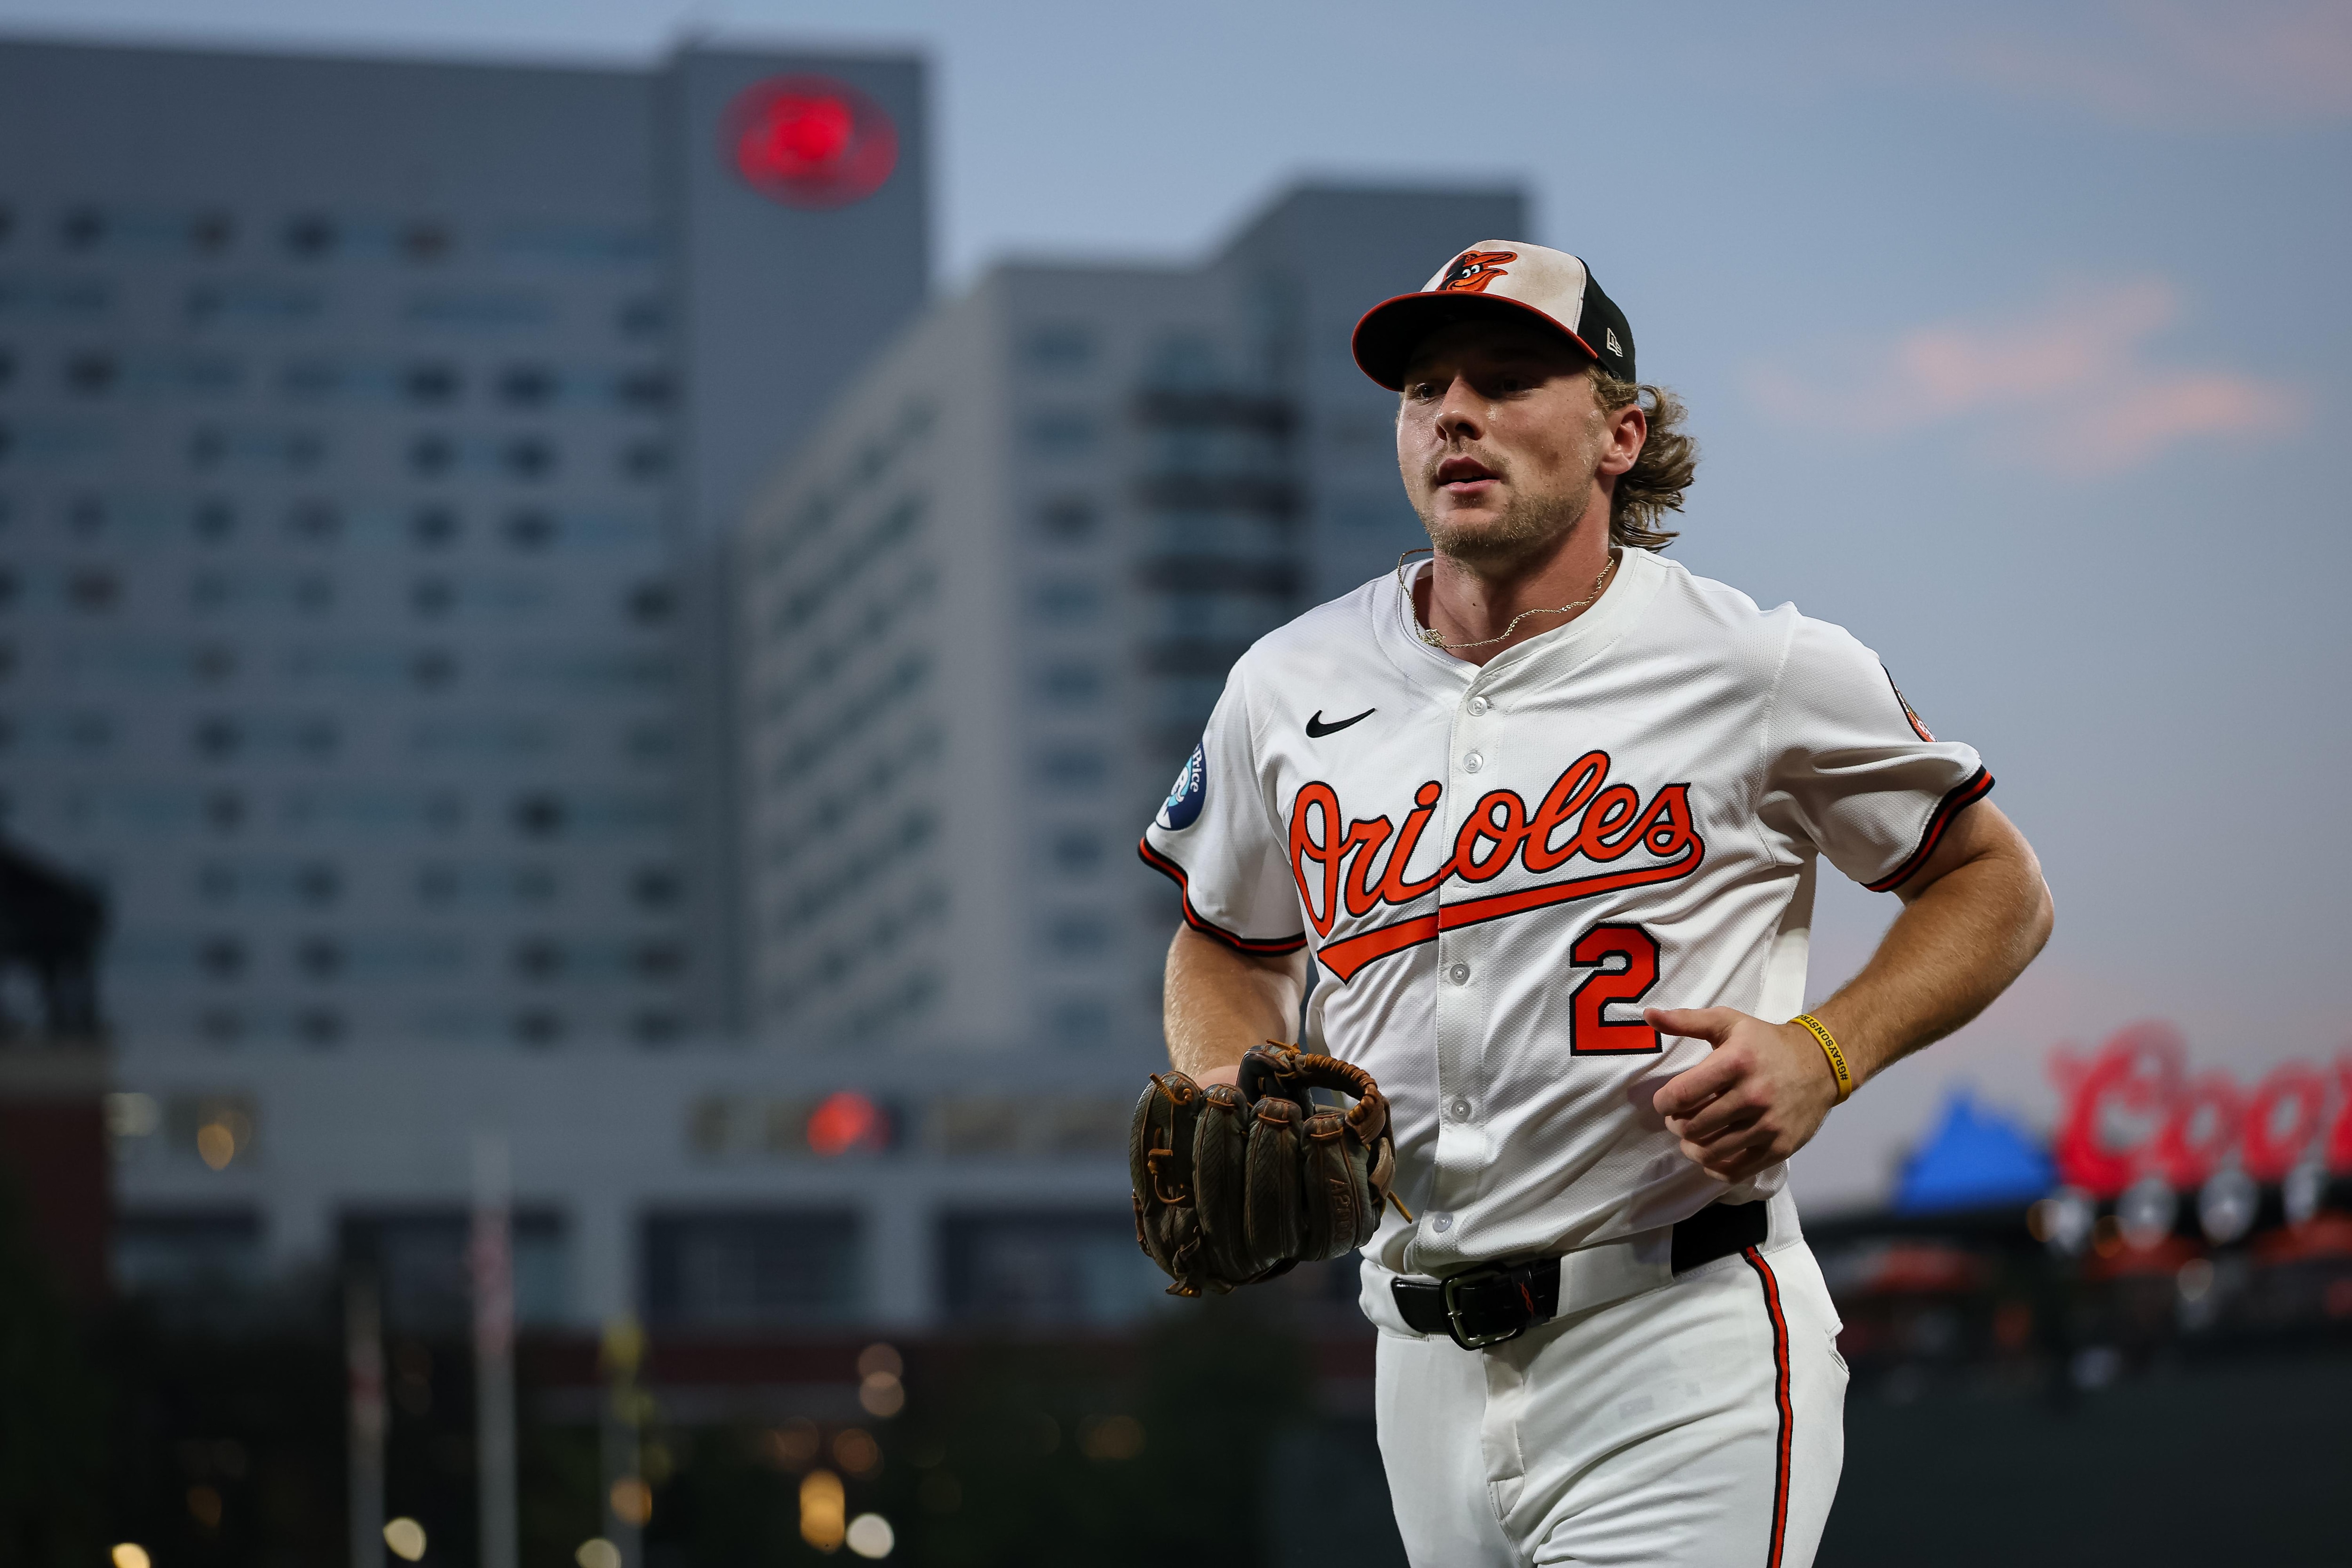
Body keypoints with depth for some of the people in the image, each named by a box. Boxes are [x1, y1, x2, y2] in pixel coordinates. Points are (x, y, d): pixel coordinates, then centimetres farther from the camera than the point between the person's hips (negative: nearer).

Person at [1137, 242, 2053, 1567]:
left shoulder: (1762, 668, -4)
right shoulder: (1290, 685, 8)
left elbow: (1997, 883, 6)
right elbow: (1231, 946, 23)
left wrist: (1825, 1052, -10)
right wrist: (1226, 1091, 1)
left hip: (1679, 1366, -4)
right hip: (1427, 1368, 4)